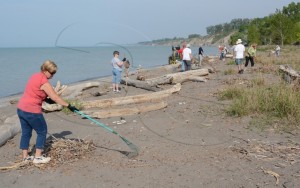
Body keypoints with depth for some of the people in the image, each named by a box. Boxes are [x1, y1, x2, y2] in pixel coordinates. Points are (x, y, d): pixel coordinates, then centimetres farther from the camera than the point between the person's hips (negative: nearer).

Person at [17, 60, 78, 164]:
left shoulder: (36, 76, 11)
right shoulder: (44, 82, -17)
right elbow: (55, 98, -18)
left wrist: (46, 99, 16)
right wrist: (69, 106, -14)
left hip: (21, 108, 9)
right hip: (32, 111, -9)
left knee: (26, 132, 17)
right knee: (42, 131, 6)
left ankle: (25, 156, 26)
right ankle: (38, 157, 11)